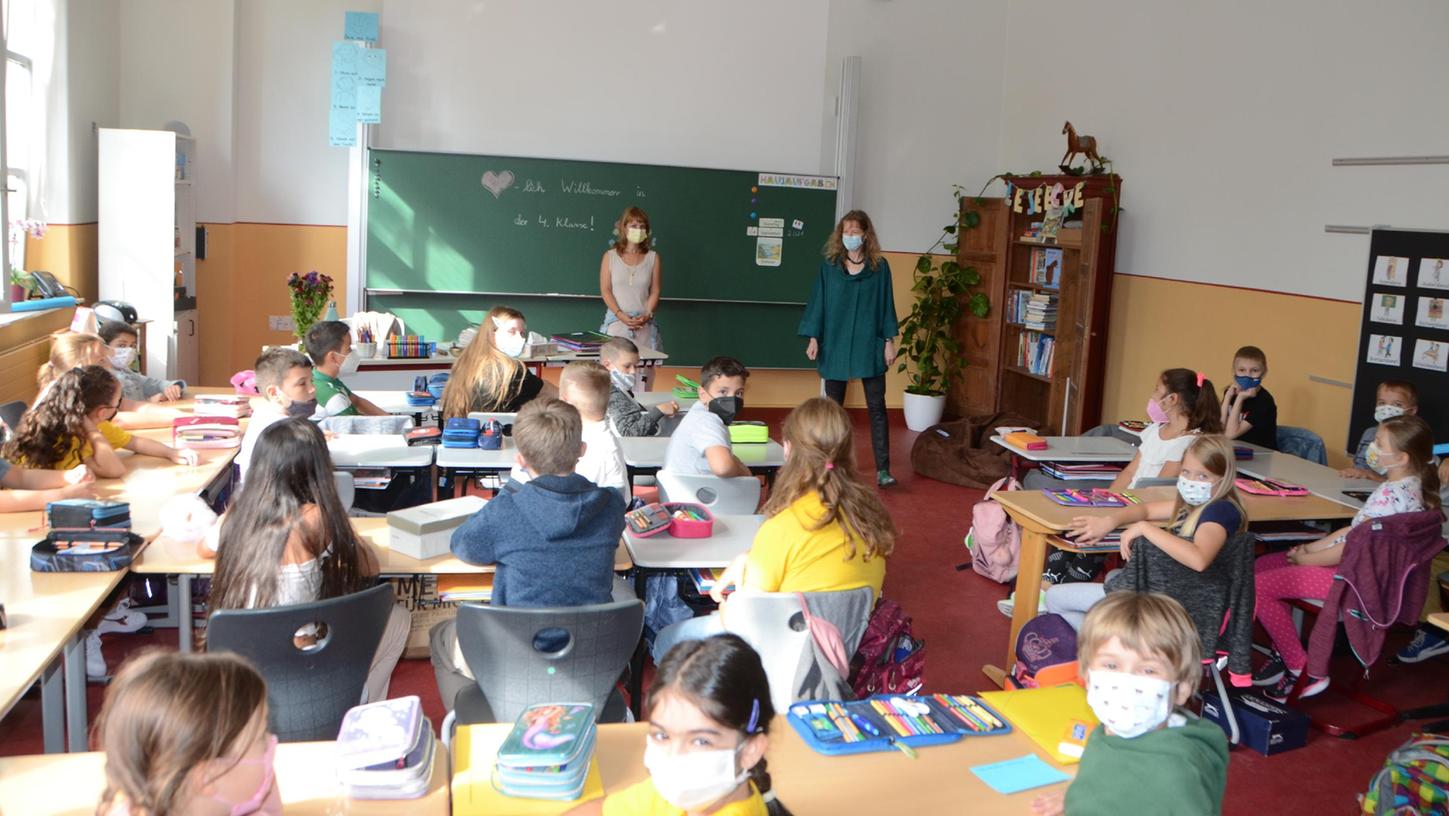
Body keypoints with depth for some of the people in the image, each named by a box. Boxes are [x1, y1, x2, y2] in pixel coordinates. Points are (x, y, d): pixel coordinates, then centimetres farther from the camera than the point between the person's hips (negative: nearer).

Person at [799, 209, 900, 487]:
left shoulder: (879, 266, 1)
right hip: (835, 344, 1)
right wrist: (813, 338, -2)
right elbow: (819, 302, 3)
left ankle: (883, 469, -2)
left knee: (877, 407, -3)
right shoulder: (829, 265, 3)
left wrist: (889, 342, 0)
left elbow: (886, 305, 3)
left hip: (869, 345, -1)